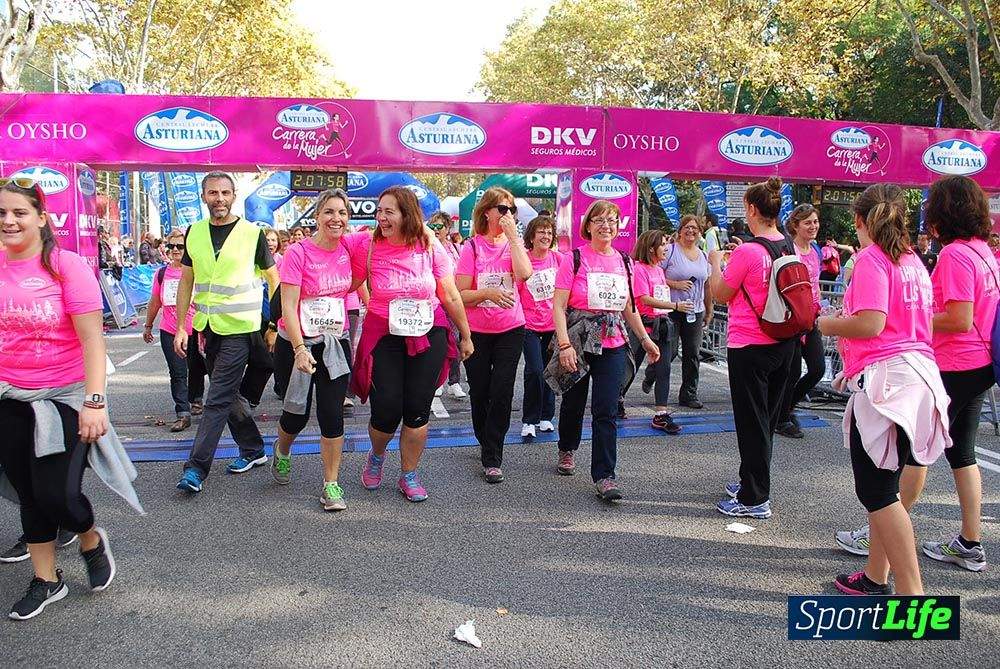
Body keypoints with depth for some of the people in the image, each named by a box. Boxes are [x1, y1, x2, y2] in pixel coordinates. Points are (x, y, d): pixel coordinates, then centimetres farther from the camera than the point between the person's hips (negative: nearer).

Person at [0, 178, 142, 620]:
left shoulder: (66, 265, -11)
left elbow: (93, 338, -15)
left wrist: (95, 401, -21)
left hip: (64, 397, -4)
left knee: (56, 493, -7)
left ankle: (92, 541, 27)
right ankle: (46, 580, 31)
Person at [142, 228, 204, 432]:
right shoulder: (162, 274, 5)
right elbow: (155, 302, 15)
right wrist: (148, 326, 21)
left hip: (195, 331, -2)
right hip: (169, 332, 2)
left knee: (196, 368, 16)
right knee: (177, 373, -3)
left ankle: (195, 398, 40)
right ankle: (183, 414, -2)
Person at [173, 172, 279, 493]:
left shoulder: (252, 233, -5)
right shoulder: (194, 232, 7)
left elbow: (273, 279, 2)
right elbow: (186, 281, 11)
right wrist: (181, 327, 6)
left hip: (239, 327, -6)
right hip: (207, 327, 6)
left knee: (218, 399, -7)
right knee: (229, 395, 15)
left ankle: (196, 467, -2)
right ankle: (253, 449, 30)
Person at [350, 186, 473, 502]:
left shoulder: (431, 247, -5)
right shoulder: (369, 249, -6)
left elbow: (451, 296, 2)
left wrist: (465, 336, 8)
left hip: (428, 334, 1)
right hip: (384, 336, -1)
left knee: (418, 410, 5)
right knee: (386, 410, -4)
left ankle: (409, 475, 25)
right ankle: (377, 455, 31)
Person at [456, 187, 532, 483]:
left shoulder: (515, 244, 2)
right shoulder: (472, 247, -6)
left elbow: (524, 273, -20)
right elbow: (459, 295, -8)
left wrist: (512, 235, -17)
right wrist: (487, 293, -24)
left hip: (510, 330, 1)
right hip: (476, 332, -1)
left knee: (502, 392, -6)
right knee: (479, 393, 11)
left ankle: (492, 458, 4)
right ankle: (486, 441, 36)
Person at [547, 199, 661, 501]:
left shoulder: (623, 262, 8)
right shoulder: (574, 259, -6)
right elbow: (558, 306, -11)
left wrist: (645, 338, 17)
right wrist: (564, 344, -20)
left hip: (613, 345, 3)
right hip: (578, 342, -2)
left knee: (606, 412, -4)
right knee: (573, 403, 16)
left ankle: (604, 475, 2)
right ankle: (567, 449, 42)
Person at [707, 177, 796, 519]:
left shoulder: (747, 251, -19)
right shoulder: (790, 249, 3)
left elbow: (720, 295, -8)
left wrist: (716, 263, 7)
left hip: (748, 347, -7)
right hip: (782, 345, 7)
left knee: (751, 422, 2)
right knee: (766, 418, 18)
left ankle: (754, 499, 10)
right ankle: (752, 482, 35)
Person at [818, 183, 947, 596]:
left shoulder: (871, 258, -10)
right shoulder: (912, 260, 17)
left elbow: (870, 324, -21)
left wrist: (826, 324, -3)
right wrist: (856, 368, 24)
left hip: (884, 377, -9)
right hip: (917, 371, 9)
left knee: (877, 490, -5)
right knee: (881, 484, 17)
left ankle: (912, 593, -6)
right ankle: (876, 578, 27)